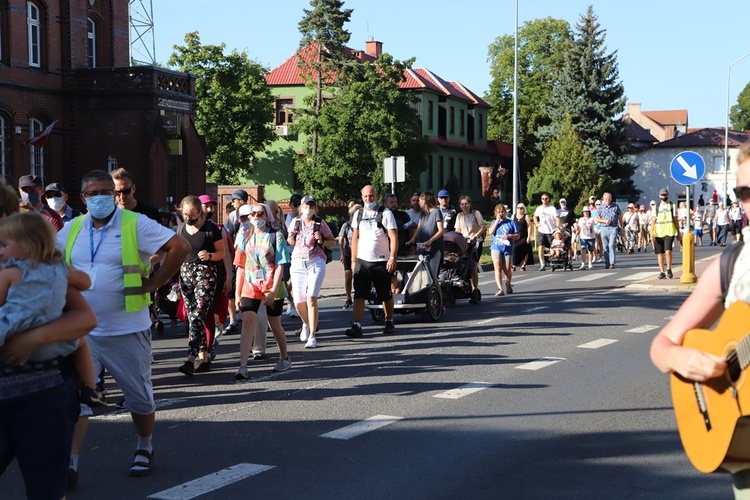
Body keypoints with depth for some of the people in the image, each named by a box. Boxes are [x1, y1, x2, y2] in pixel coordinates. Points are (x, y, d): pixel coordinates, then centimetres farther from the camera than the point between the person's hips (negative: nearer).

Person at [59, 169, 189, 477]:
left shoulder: (135, 224, -8)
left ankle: (145, 449, 33)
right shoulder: (73, 229, 6)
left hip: (127, 330, -3)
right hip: (83, 330, 3)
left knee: (139, 396, 11)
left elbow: (180, 247, -15)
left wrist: (152, 284, -14)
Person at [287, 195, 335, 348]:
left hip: (316, 262, -3)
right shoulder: (295, 222, 8)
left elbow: (333, 242, 8)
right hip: (298, 263, 3)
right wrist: (291, 238, -2)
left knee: (311, 298, -16)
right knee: (298, 302, 4)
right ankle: (306, 324, 38)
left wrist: (322, 241, -12)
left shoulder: (320, 223, 1)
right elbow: (290, 242, 21)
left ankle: (312, 337, -12)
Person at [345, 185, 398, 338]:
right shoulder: (358, 214, 10)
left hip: (381, 262, -3)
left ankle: (389, 322, 26)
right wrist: (353, 260, 10)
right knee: (359, 295, -9)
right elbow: (355, 237, 15)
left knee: (386, 295, 9)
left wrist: (392, 258, -15)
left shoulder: (385, 213, -3)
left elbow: (394, 237, -6)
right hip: (362, 261, 3)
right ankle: (356, 326, -13)